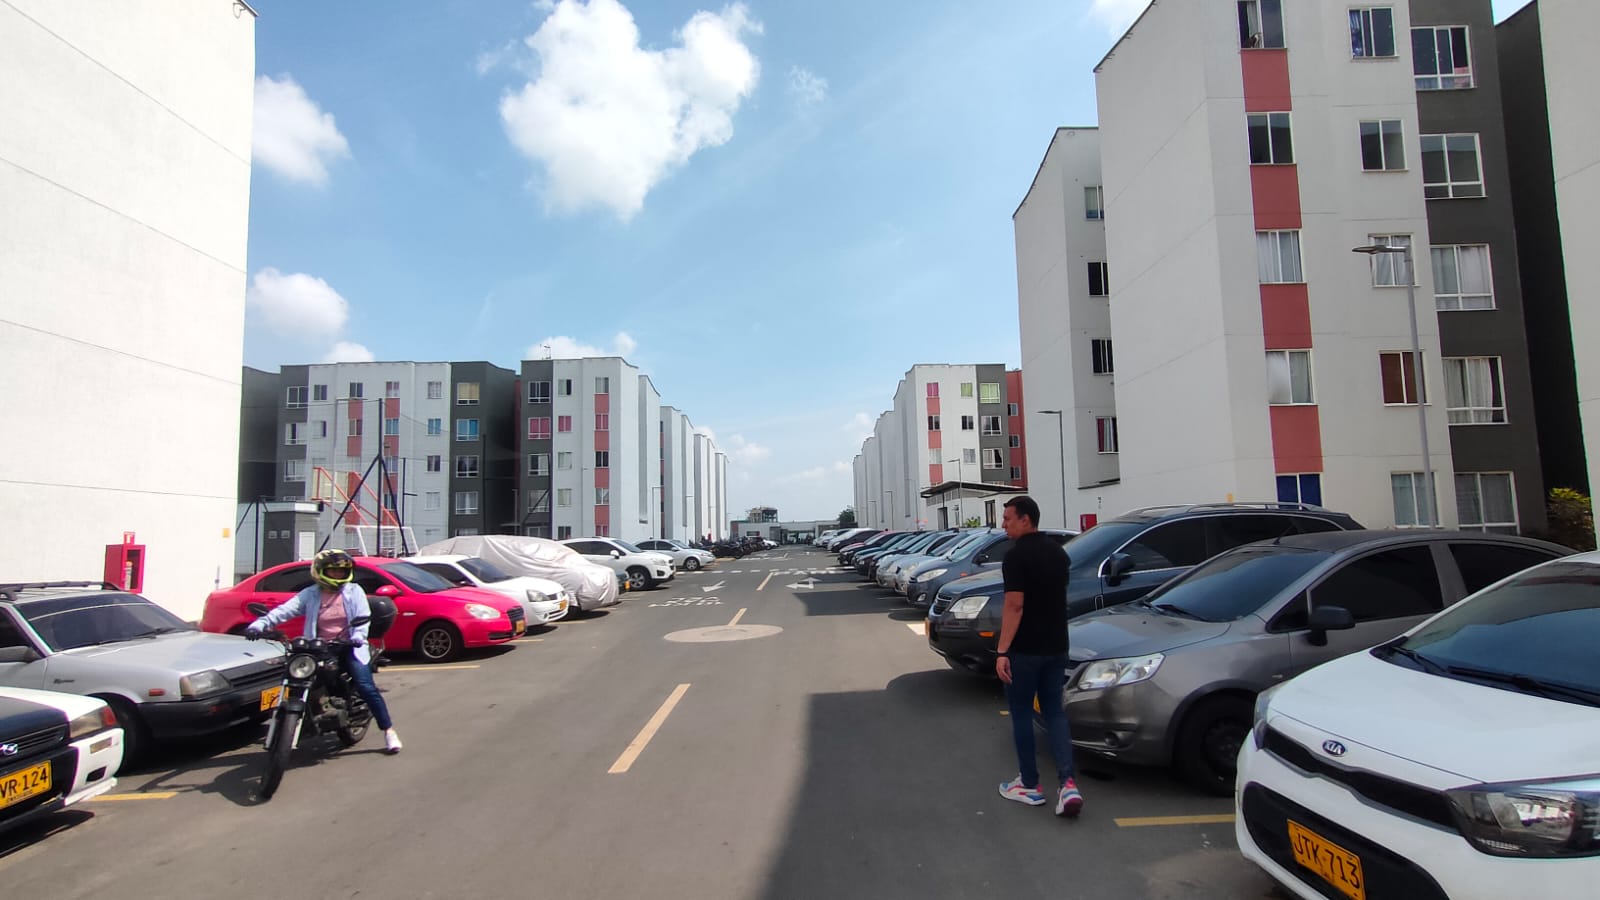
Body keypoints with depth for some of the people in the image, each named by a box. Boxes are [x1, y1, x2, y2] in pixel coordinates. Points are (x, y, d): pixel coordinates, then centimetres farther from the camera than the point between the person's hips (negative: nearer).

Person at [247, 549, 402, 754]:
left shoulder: (354, 591, 4)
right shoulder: (310, 594, 7)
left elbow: (363, 617, -5)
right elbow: (285, 610, -7)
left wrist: (358, 635, -24)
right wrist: (261, 623, -23)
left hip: (348, 647, -3)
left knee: (366, 687, -15)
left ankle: (389, 731, -8)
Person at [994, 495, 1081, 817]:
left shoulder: (1017, 555, -16)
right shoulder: (1058, 551, 9)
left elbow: (1015, 606, -21)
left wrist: (1002, 651, -19)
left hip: (1025, 649, -7)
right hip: (1056, 646, 7)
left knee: (1021, 712, 7)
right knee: (1054, 711, 12)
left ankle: (1030, 785, 16)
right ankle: (1068, 784, 0)